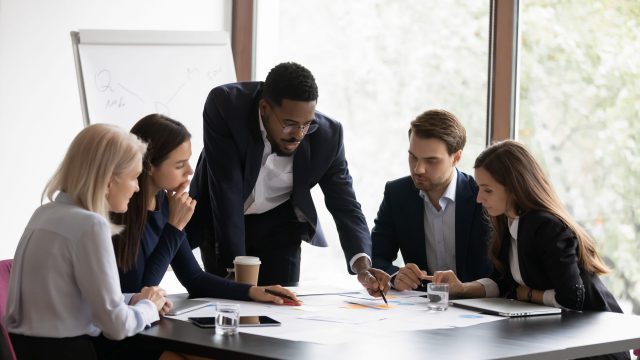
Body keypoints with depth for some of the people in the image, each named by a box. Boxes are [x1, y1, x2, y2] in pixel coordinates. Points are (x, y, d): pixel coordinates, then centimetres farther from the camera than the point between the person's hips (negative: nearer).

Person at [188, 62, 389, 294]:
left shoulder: (328, 134, -22)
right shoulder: (225, 106, -30)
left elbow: (344, 204, -17)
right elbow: (226, 190, -31)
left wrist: (362, 266, -35)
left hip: (278, 223, 2)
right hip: (221, 221, -2)